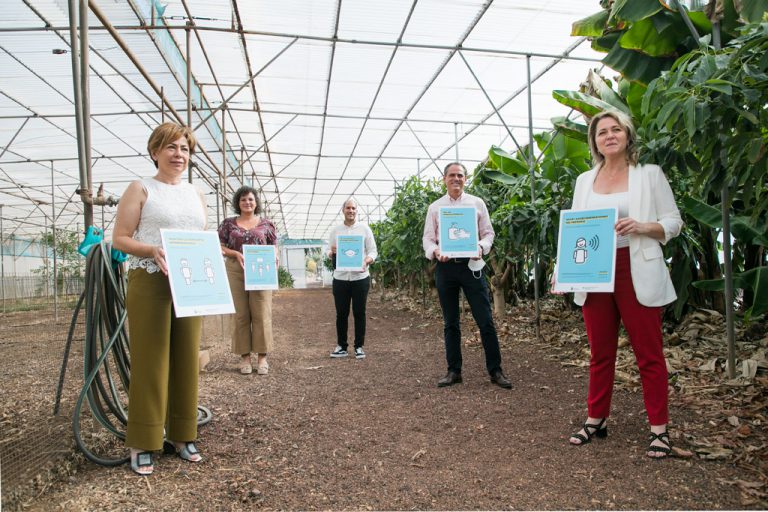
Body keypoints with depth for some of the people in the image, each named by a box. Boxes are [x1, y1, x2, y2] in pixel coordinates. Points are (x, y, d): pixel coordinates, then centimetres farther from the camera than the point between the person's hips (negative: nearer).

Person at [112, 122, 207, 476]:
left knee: (186, 359, 8)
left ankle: (182, 435, 22)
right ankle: (141, 443, 12)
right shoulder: (141, 190, 2)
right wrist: (153, 250, -21)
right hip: (149, 283, -4)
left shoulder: (195, 195, 16)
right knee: (149, 361, -1)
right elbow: (120, 239, -4)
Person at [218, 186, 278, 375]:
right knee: (240, 314, 2)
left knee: (261, 313, -2)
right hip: (235, 271, 1)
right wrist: (236, 254, -12)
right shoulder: (228, 223, 9)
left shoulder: (266, 224, 9)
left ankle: (262, 356, 5)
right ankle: (244, 356, 10)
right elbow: (220, 247, 6)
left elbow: (274, 248, 10)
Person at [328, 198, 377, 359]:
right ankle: (341, 346, 17)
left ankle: (359, 346, 15)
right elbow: (330, 254, 12)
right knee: (341, 313, 6)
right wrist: (332, 253, -12)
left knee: (359, 313, 4)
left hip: (360, 277, -1)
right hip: (340, 278, 2)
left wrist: (367, 261, -19)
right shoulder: (335, 230, 10)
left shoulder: (364, 228, 4)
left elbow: (373, 251, 2)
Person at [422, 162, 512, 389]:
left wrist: (481, 247, -15)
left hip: (471, 265, -1)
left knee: (485, 319, -3)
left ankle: (495, 370, 9)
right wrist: (435, 251, -14)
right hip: (445, 267, 1)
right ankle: (454, 371, 19)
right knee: (450, 322, 9)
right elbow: (427, 238, 7)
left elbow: (488, 233, 6)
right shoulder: (435, 208, 9)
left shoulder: (477, 203, 8)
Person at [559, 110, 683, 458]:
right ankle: (595, 420, 23)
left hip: (636, 274, -3)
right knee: (600, 352, 11)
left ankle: (659, 428, 16)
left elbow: (673, 223, 3)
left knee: (649, 353, 3)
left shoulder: (650, 174, 3)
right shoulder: (584, 181, 13)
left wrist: (640, 227, -17)